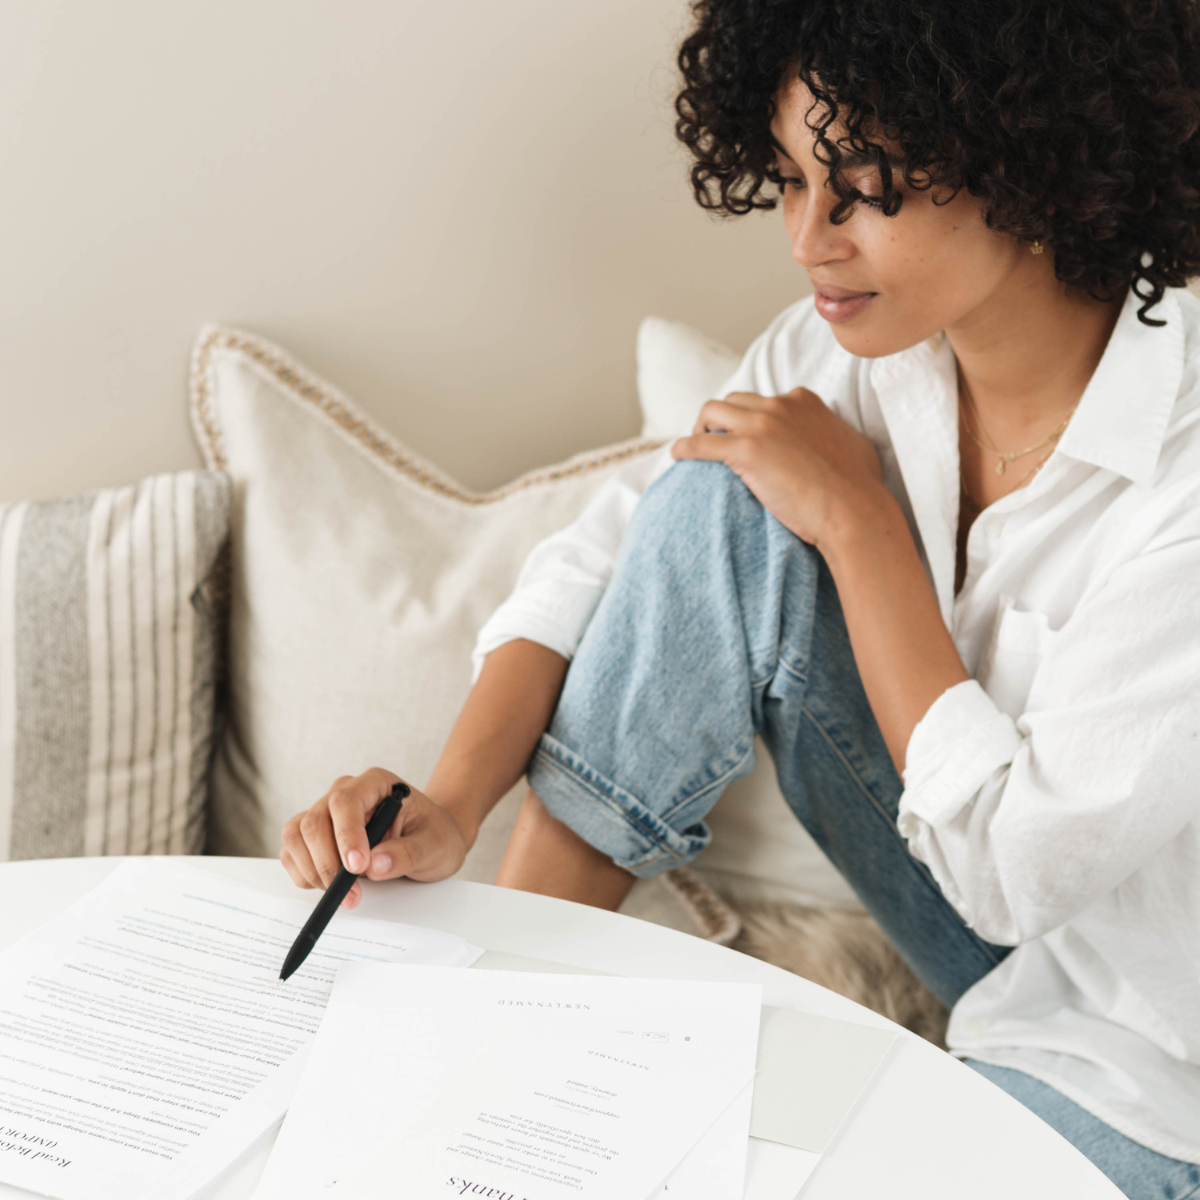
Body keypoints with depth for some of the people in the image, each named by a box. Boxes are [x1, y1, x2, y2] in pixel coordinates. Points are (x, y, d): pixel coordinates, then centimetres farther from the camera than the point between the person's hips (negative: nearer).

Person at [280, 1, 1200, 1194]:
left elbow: (1025, 866, -28)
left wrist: (858, 520, -24)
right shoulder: (858, 340, -11)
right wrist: (449, 807, -23)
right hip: (982, 927, 5)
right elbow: (601, 558, -8)